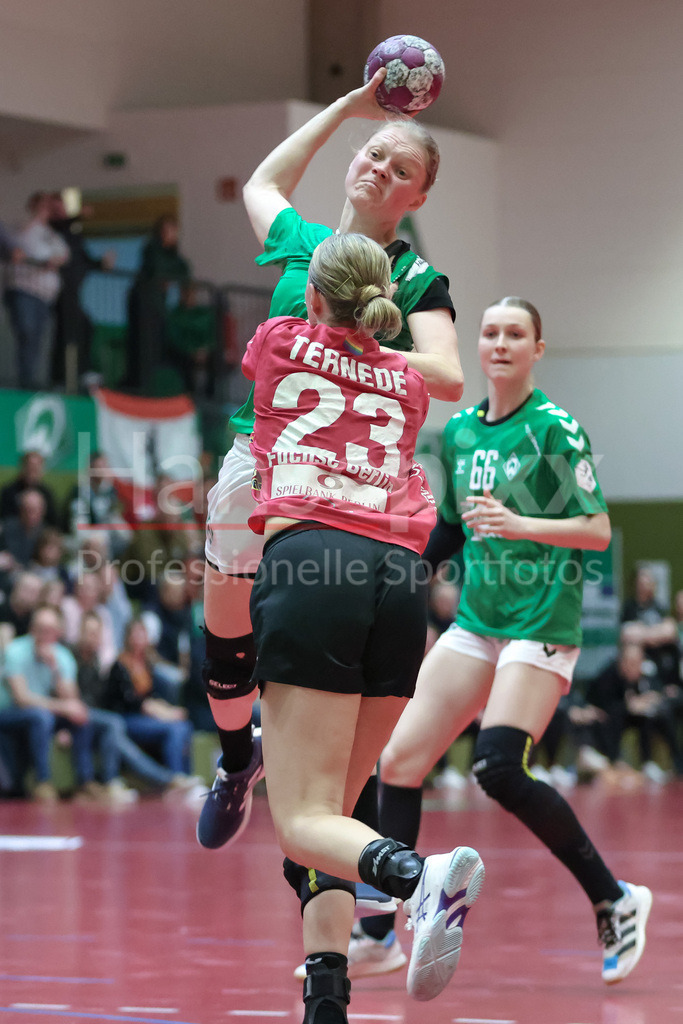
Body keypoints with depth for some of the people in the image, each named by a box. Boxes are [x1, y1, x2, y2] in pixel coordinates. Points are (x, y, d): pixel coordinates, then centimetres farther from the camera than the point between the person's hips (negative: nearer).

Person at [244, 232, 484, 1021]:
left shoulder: (279, 343, 18)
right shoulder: (406, 384, 25)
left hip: (309, 570, -4)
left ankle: (420, 876, -41)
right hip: (401, 577, 4)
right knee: (328, 809, 14)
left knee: (304, 821, -9)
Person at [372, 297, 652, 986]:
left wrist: (519, 523, -24)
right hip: (476, 621, 7)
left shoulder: (554, 429, -8)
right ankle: (378, 933, 6)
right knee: (399, 761, -2)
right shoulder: (459, 432, 12)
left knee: (498, 770, -21)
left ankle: (615, 901, -5)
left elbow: (598, 530, -12)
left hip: (542, 621, -7)